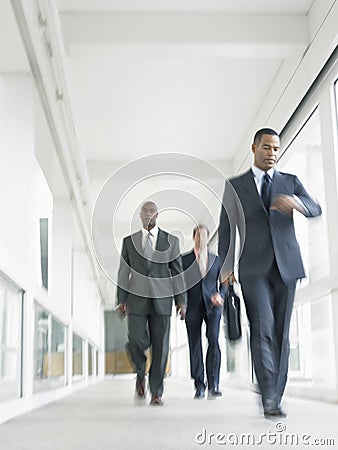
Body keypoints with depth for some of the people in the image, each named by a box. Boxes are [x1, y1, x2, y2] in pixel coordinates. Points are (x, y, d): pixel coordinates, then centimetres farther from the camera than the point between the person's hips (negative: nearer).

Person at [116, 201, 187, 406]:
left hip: (162, 299, 0)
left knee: (160, 346, -1)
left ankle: (157, 393, 9)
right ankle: (141, 374, 22)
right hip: (137, 299, 0)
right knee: (137, 341, -10)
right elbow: (124, 272, 10)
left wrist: (181, 300, 2)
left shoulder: (171, 241, 9)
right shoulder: (129, 241, 10)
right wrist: (121, 300, 4)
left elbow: (178, 271, 7)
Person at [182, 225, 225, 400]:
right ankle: (199, 387, 10)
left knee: (213, 340, -18)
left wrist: (220, 295, -5)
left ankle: (213, 385, -15)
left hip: (211, 305, 0)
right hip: (192, 306, 0)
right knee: (195, 346, 1)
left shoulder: (216, 259, 13)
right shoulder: (184, 259, 8)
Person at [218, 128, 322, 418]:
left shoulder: (291, 183, 13)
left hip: (286, 266, 2)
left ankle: (275, 398, 12)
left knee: (281, 333, 3)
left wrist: (296, 202, -25)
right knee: (263, 328, -15)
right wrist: (225, 266, -2)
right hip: (254, 268, -2)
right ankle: (269, 397, -14)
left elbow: (315, 210, -2)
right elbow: (226, 229, 9)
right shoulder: (235, 186, 10)